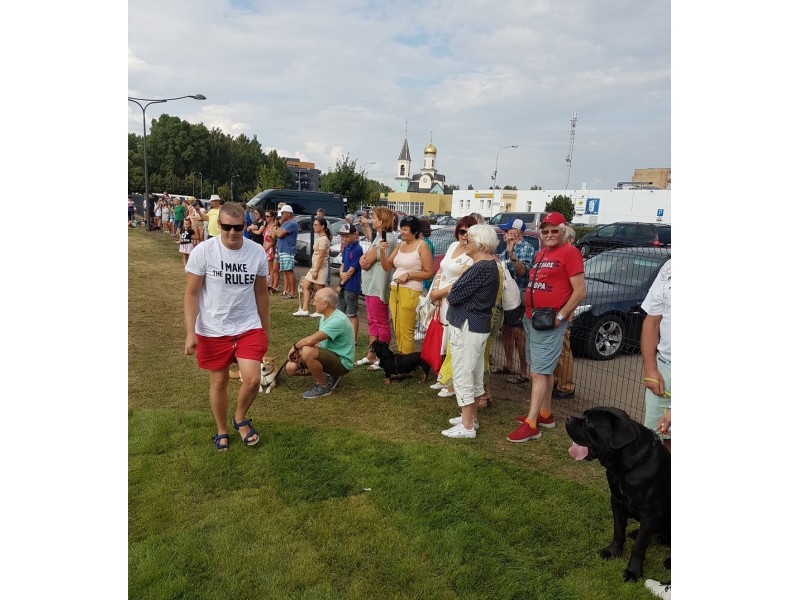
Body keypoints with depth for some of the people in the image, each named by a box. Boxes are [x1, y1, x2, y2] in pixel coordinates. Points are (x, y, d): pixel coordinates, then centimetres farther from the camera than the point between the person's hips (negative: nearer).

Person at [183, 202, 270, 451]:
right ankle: (222, 431, 34)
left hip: (249, 327, 2)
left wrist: (265, 330, 11)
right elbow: (191, 294, -8)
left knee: (253, 379, -9)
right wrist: (190, 332, -14)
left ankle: (240, 419, 23)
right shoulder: (202, 251, -13)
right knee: (219, 381, 11)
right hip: (212, 330, -1)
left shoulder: (257, 252, -5)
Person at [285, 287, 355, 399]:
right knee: (291, 368, 3)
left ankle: (324, 386, -12)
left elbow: (311, 340, -32)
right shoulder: (325, 317, 7)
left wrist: (296, 346, -12)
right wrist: (298, 351, -5)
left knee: (307, 351, -33)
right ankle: (328, 376, 10)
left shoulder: (338, 320, -26)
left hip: (341, 361, -10)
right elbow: (318, 342, 11)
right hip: (328, 355, 10)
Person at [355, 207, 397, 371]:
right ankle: (371, 355, 27)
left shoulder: (385, 240, -20)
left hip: (378, 288, -10)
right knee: (372, 322, 17)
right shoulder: (380, 237, 11)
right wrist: (363, 257, 1)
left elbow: (366, 264, -18)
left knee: (381, 324, 0)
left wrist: (363, 259, 0)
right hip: (371, 286, 10)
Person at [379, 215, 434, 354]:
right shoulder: (400, 245, 13)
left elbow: (429, 273, -9)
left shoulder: (422, 246, -6)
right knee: (397, 330, 11)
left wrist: (408, 275, -14)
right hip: (394, 290, 7)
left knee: (406, 331, -3)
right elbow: (386, 267, 11)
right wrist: (383, 251, -5)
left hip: (410, 292, -7)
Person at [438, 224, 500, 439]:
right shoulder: (489, 264, 12)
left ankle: (467, 426, 5)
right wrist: (454, 289, -4)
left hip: (467, 326, -11)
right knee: (474, 374, 19)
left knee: (462, 375, -2)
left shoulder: (480, 268, -21)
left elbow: (454, 296, -20)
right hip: (479, 324, 11)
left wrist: (450, 292, 0)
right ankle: (472, 416, 32)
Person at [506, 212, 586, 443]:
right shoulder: (541, 254, 16)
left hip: (549, 323, -9)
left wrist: (560, 316, -16)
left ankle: (531, 425, -5)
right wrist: (528, 312, 14)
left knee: (539, 373, -8)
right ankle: (545, 414, 27)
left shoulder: (569, 253, -10)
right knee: (543, 371, 16)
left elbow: (580, 291, -15)